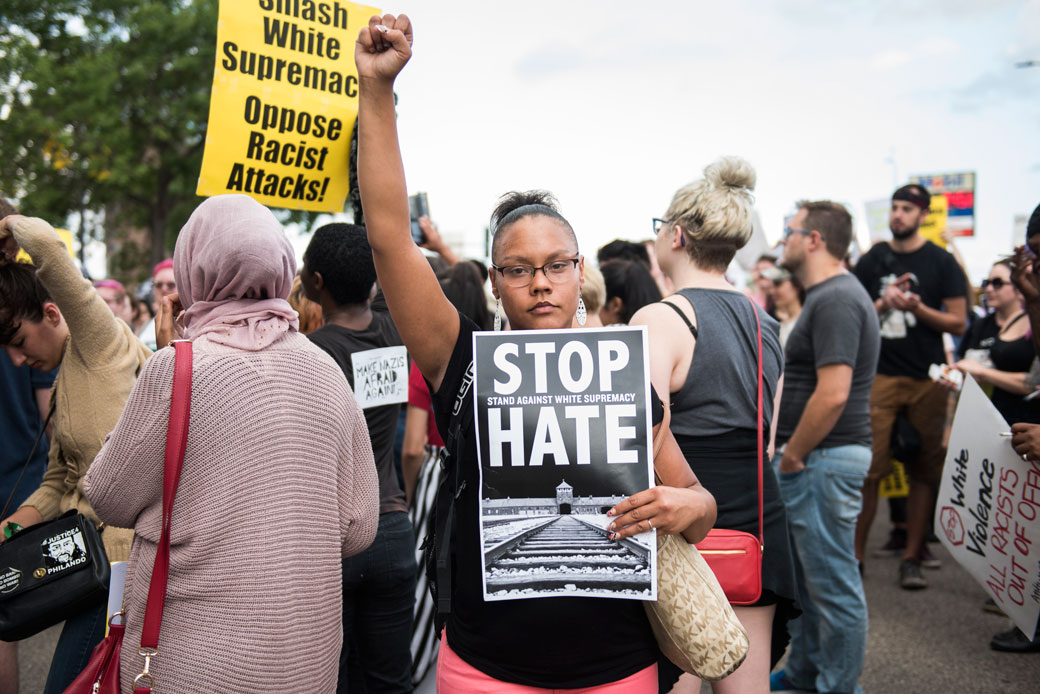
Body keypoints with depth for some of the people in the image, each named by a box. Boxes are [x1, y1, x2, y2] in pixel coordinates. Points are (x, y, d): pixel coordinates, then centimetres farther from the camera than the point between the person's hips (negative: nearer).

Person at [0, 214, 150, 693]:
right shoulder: (63, 380, 19)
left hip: (122, 550, -9)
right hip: (93, 550, 9)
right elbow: (57, 484, 21)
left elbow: (46, 241, -22)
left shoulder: (102, 341, -9)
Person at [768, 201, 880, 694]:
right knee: (803, 574, 20)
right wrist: (790, 454, 16)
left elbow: (832, 394, -26)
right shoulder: (827, 296, 15)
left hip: (823, 459, -11)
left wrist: (791, 456, -17)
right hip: (811, 459, 11)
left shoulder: (836, 300, -18)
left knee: (833, 582, 0)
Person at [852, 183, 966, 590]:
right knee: (868, 468, -6)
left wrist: (916, 307, -12)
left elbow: (958, 323, 2)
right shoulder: (871, 261, 10)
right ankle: (855, 553, 3)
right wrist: (883, 304, -7)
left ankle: (911, 558, 10)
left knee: (924, 471, 2)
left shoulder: (941, 263, 5)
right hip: (879, 376, 0)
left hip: (927, 380, 0)